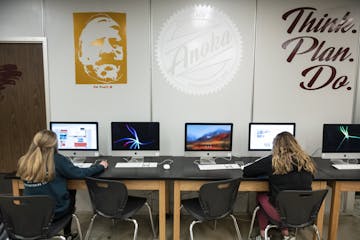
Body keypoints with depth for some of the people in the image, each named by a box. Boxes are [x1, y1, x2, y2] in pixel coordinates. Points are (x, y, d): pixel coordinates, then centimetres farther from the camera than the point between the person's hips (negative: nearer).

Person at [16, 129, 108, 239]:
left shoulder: (23, 162, -7)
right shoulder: (57, 160, -21)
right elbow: (79, 173, -13)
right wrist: (100, 166, 2)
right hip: (54, 211, -4)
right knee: (71, 192, 27)